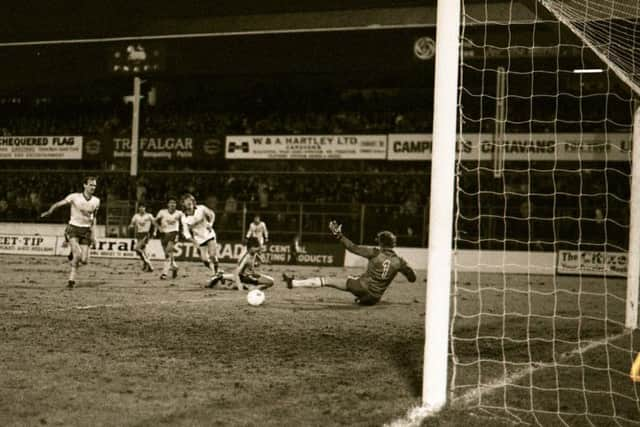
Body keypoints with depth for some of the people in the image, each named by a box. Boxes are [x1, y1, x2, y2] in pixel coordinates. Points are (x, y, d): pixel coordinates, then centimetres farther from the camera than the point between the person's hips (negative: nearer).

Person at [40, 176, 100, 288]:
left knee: (84, 260, -6)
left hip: (86, 230, 4)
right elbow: (58, 204, -5)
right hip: (73, 228, -4)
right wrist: (49, 211, -18)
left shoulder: (96, 201, 3)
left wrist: (93, 233, 15)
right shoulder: (74, 197, -9)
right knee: (77, 254, -25)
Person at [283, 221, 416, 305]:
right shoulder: (398, 261, 4)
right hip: (374, 298, 3)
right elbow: (412, 278, 10)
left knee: (326, 280, 0)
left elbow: (353, 248, -7)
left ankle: (293, 283, 2)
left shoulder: (375, 253, -6)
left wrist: (338, 235, -3)